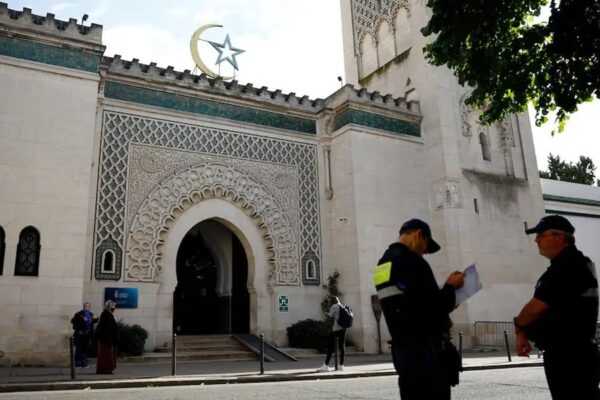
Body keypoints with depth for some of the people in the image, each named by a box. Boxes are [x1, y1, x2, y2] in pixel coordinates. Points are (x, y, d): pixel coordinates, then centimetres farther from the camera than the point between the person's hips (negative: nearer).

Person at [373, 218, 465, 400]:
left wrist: (444, 303, 19)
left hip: (401, 346, 9)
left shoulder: (383, 264, 14)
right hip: (423, 346, -9)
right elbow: (434, 306, -20)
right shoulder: (411, 261, -15)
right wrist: (450, 287, -3)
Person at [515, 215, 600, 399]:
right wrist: (525, 332, 9)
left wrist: (519, 326, -3)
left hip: (569, 355, -11)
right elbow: (552, 310, 17)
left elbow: (537, 307, -24)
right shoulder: (575, 263, 15)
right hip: (575, 352, 11)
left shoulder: (566, 267, -20)